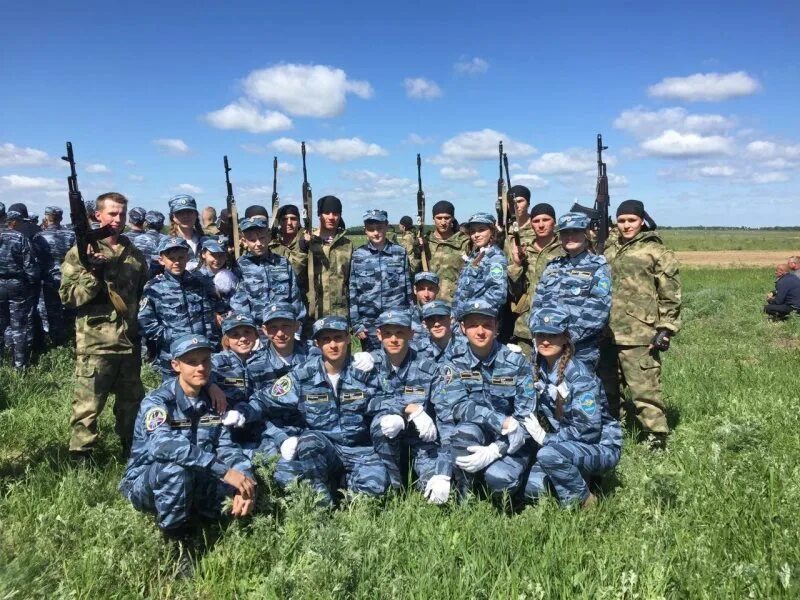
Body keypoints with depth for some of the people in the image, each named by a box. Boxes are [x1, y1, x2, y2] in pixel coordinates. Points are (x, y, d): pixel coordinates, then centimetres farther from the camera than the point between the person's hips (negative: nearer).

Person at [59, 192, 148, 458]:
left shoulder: (135, 253, 11)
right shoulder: (80, 252, -3)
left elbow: (145, 294, 21)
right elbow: (67, 296, -9)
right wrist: (93, 273, -22)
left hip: (131, 342, 5)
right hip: (94, 344, -5)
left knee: (131, 402, 16)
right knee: (87, 406, -1)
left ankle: (133, 452, 31)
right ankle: (81, 459, 12)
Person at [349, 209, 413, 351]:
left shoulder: (400, 253, 2)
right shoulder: (358, 255, 0)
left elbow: (408, 288, 6)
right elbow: (352, 291, 1)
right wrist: (355, 323, -3)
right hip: (369, 323, 0)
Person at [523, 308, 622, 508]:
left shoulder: (578, 375, -21)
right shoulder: (538, 370, 0)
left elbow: (589, 428, -24)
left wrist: (546, 438, -19)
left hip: (600, 445, -6)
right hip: (566, 443, 6)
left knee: (549, 454, -33)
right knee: (533, 491, -13)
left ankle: (584, 501, -8)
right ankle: (578, 475, 12)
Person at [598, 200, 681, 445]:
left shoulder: (656, 251, -3)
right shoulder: (609, 249, 15)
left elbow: (670, 294, -6)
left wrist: (665, 329, -12)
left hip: (638, 333, -7)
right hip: (606, 331, 7)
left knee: (643, 389, -6)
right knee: (606, 387, 16)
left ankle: (657, 439, 6)